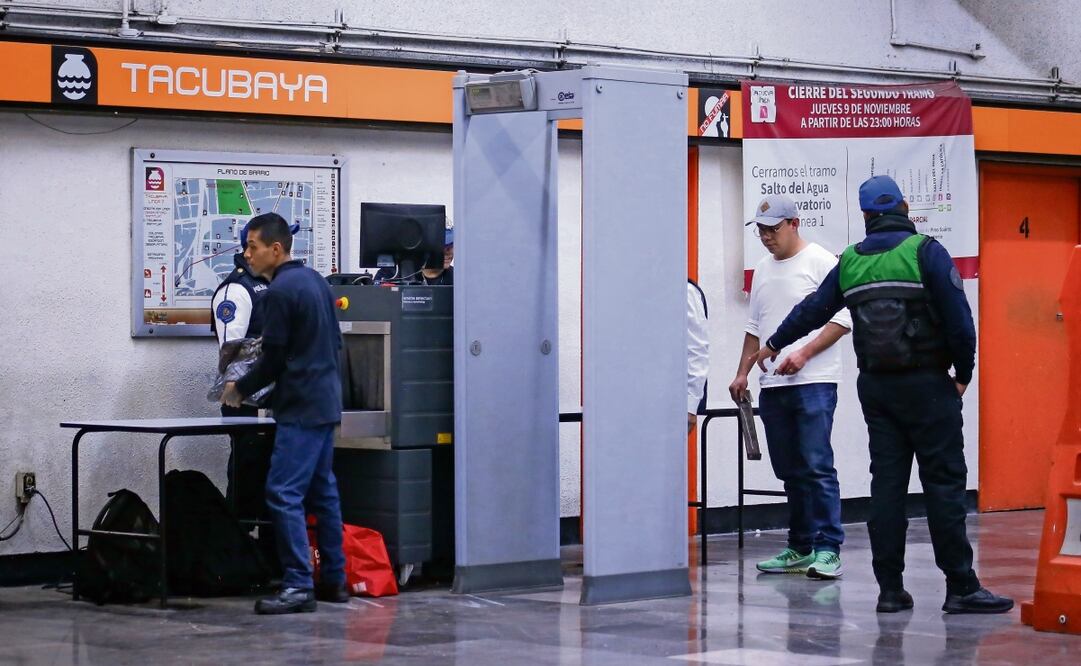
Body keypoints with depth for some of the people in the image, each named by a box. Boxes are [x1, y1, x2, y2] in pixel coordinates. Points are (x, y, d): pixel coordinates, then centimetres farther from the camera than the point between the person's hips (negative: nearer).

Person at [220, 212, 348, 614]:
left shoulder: (279, 292, -15)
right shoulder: (315, 280, 14)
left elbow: (273, 360, -13)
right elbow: (334, 342, 21)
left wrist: (240, 389, 3)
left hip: (301, 408, -10)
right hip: (327, 401, 10)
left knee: (284, 494, -11)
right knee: (322, 491, 14)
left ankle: (298, 586, -15)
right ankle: (333, 581, 18)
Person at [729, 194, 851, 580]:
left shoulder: (820, 262, -4)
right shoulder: (763, 269, 19)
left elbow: (842, 319, -10)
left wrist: (804, 353, -18)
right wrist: (743, 373, 17)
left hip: (813, 382, -7)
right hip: (772, 386, 7)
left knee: (817, 466, -12)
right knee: (790, 471, 9)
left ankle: (828, 549, -11)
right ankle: (801, 548, 15)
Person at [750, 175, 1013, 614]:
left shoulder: (850, 261, 8)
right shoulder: (924, 252, -7)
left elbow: (813, 309, 22)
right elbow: (958, 318, -13)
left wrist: (774, 344, 39)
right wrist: (963, 374, 0)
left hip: (875, 387, 5)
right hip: (926, 383, -5)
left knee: (886, 483, 7)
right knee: (944, 483, -3)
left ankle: (890, 589, 7)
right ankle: (961, 588, -3)